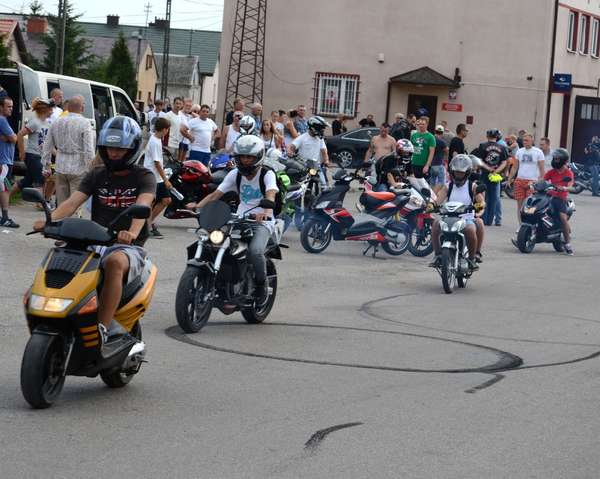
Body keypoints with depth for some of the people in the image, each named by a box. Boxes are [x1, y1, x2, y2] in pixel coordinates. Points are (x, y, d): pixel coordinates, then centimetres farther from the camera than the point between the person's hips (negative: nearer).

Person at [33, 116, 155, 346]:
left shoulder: (144, 178, 3)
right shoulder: (96, 176, 15)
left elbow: (143, 206, -18)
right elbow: (72, 202, 0)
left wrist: (132, 232, -40)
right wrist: (49, 219, -22)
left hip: (128, 247, -4)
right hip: (94, 243, 4)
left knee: (115, 263, -40)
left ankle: (102, 329, -40)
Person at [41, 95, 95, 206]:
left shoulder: (56, 123, 9)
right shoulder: (84, 123, -10)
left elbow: (47, 147, 13)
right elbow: (89, 150, -15)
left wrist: (46, 167, 21)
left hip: (60, 168, 5)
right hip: (78, 169, -5)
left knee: (61, 202, 12)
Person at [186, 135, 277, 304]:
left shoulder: (267, 174, -5)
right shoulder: (235, 174, 9)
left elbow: (270, 194, -25)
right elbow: (217, 193, 2)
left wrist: (266, 211, -47)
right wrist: (198, 205, -17)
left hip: (262, 221, -5)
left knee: (255, 251, -32)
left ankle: (261, 285, -5)